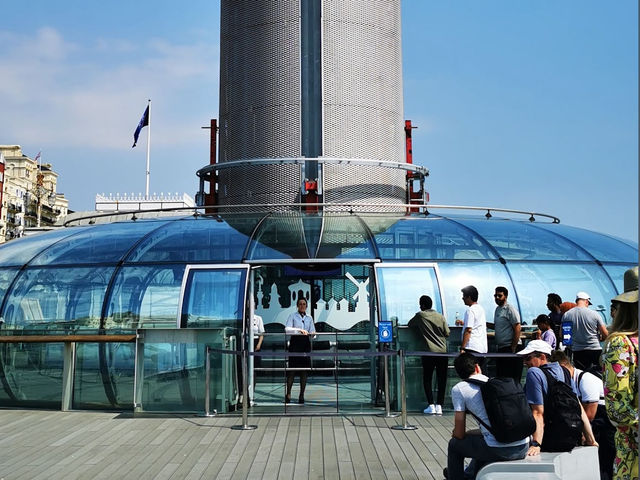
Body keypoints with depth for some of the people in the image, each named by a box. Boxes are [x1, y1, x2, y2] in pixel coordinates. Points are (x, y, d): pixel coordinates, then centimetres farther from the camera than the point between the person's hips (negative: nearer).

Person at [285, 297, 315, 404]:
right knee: (292, 369, -6)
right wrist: (299, 330, -22)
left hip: (306, 344, 4)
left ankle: (302, 395, 7)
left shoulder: (309, 318, 16)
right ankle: (288, 394, 1)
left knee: (305, 370, 2)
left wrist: (312, 333, -14)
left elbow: (312, 331, 10)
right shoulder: (293, 316, 5)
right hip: (295, 343, -4)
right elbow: (287, 329, -9)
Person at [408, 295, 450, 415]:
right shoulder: (441, 317, 7)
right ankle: (439, 406, 2)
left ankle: (431, 405, 1)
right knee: (441, 379, 6)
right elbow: (447, 333, 8)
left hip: (429, 352, -2)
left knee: (427, 379, 8)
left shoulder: (420, 315, 1)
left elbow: (410, 325, 15)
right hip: (442, 351, 2)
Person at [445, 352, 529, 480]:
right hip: (523, 448, 6)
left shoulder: (458, 389, 3)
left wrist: (456, 434, 26)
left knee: (454, 444, 22)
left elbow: (459, 434, 4)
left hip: (498, 451, -6)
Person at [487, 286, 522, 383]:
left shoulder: (510, 309, -11)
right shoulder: (497, 309, 16)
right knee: (500, 377, 11)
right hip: (500, 348, 9)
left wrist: (513, 348, -18)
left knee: (512, 378, -7)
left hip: (509, 348, -9)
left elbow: (517, 328, -16)